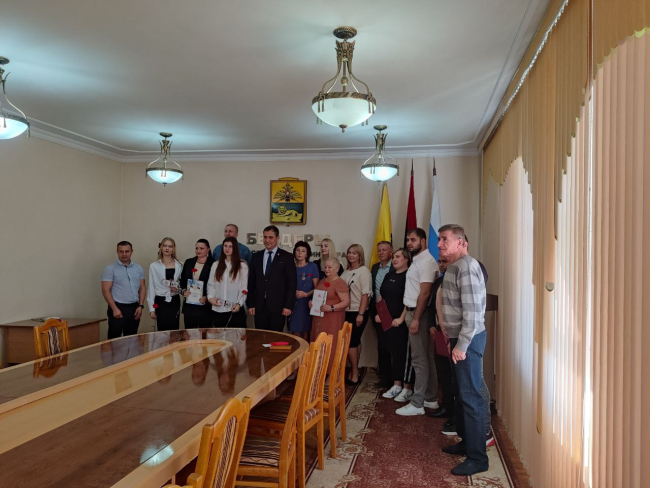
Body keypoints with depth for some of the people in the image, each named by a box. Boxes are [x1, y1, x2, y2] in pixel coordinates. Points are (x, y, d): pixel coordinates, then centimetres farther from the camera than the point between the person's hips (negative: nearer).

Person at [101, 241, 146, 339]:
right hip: (118, 308, -4)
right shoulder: (110, 268, -3)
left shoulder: (138, 268, 10)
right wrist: (115, 309, -14)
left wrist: (140, 306, 1)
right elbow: (105, 290, -7)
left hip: (134, 308, 4)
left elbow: (142, 288, 12)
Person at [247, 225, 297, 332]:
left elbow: (291, 284, -3)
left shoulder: (286, 257, 1)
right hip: (259, 305, 3)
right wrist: (250, 304, 5)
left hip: (278, 305, -3)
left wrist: (288, 306, -9)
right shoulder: (256, 257, 11)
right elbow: (251, 283, 11)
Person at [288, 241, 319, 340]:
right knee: (295, 333, 1)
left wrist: (306, 294, -16)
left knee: (305, 333, 1)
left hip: (307, 304, -2)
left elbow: (317, 287, 0)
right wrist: (293, 292, -7)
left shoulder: (313, 267, 0)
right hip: (293, 303, 2)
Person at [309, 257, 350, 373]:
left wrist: (331, 308, -26)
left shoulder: (340, 283, -12)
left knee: (331, 346, -3)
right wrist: (311, 302, 3)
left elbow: (346, 302, -17)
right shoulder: (322, 281, 13)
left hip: (332, 320, -8)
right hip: (319, 318, 8)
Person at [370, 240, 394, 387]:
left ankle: (386, 376, 8)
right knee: (381, 343, 13)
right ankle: (383, 372, 23)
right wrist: (373, 308, 9)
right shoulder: (375, 267, 12)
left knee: (387, 343, -2)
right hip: (377, 311, 6)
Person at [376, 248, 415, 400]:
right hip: (387, 320, 7)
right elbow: (382, 296, 19)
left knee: (404, 353, -2)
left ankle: (407, 387, 7)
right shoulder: (389, 275, 13)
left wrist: (402, 318, -20)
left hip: (401, 321, -7)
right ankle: (396, 385, 19)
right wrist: (378, 313, 11)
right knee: (392, 352, 11)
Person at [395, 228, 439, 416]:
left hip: (419, 314, -10)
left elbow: (425, 293, -21)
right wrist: (410, 315, 13)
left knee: (419, 359, -5)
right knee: (425, 358, 14)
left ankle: (417, 403, 1)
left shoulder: (426, 261, -15)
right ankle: (429, 397, 23)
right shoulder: (417, 260, 15)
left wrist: (416, 319, -23)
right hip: (413, 312, 10)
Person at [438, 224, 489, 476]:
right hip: (458, 338, 10)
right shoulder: (453, 266, 13)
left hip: (468, 340, -10)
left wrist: (462, 345, -21)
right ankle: (466, 442, 32)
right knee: (461, 393, 18)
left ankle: (477, 457, 6)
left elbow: (472, 311, -23)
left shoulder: (466, 267, -18)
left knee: (471, 397, -4)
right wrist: (453, 339, 17)